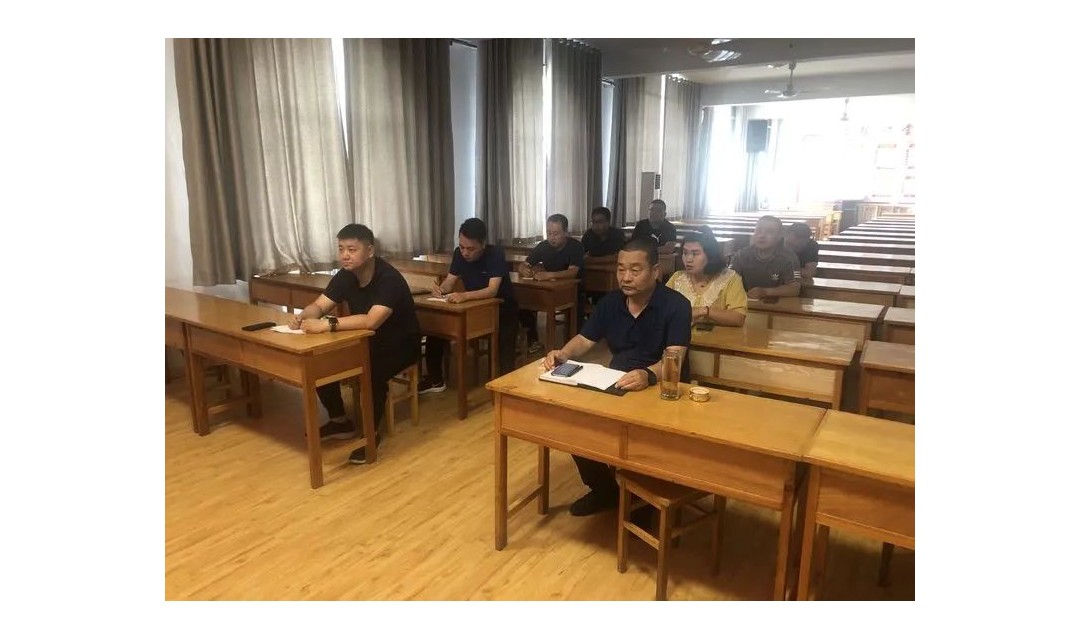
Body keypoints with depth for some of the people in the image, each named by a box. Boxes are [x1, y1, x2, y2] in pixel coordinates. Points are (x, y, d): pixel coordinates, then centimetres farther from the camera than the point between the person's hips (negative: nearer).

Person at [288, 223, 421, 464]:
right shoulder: (345, 275, -4)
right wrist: (302, 316, -25)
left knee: (372, 374, -34)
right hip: (366, 340, 8)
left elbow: (371, 321, -40)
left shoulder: (389, 279, -28)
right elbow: (319, 306, -3)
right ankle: (341, 422, 10)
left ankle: (372, 434, -11)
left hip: (400, 344, -7)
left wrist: (328, 324, -45)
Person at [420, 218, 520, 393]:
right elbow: (449, 282, -7)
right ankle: (435, 380, 4)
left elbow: (492, 290, -35)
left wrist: (464, 296, -51)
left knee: (504, 356, -24)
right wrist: (440, 288, -31)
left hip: (501, 308, -5)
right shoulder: (459, 253, -6)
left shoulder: (496, 255, -24)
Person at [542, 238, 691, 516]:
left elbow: (674, 359, -28)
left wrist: (648, 375, -50)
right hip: (615, 386, 6)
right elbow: (584, 339, 7)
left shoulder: (676, 305, -15)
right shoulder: (611, 302, 3)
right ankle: (603, 488, 9)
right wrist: (563, 354, -16)